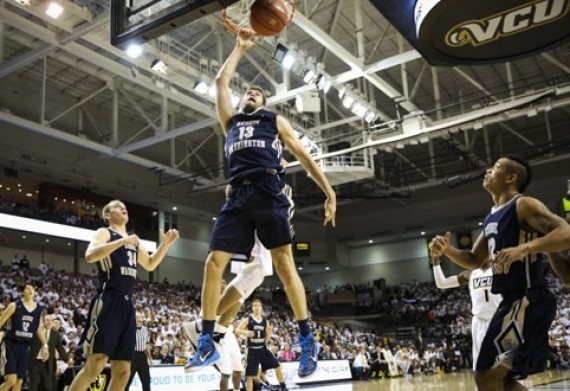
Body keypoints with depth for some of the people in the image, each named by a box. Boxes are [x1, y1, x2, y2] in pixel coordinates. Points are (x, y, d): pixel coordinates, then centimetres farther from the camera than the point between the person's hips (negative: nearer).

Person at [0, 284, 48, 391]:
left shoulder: (39, 309, 5)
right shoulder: (14, 305, -8)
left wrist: (44, 345, 9)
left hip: (25, 346, 5)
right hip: (11, 344, -5)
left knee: (19, 382, 5)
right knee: (11, 380, -16)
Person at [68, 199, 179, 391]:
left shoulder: (134, 240, 23)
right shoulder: (104, 233, 2)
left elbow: (150, 264, 32)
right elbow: (90, 255, -18)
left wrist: (165, 244, 18)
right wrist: (123, 241, -20)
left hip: (127, 304, 7)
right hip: (108, 301, -7)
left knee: (123, 370, 6)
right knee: (95, 364, -16)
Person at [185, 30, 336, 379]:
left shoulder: (275, 121, 20)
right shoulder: (231, 120, 30)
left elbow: (303, 154, 13)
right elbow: (222, 80, 30)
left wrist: (329, 191, 3)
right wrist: (240, 48, 38)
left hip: (269, 194, -3)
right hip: (238, 197, 4)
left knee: (284, 263, -9)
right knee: (214, 264, -8)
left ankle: (308, 340, -2)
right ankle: (207, 342, -2)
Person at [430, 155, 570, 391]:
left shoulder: (524, 205, -9)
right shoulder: (492, 217, 18)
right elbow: (475, 261, 23)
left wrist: (523, 249, -35)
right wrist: (447, 250, 5)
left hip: (527, 300, -10)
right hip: (512, 301, 10)